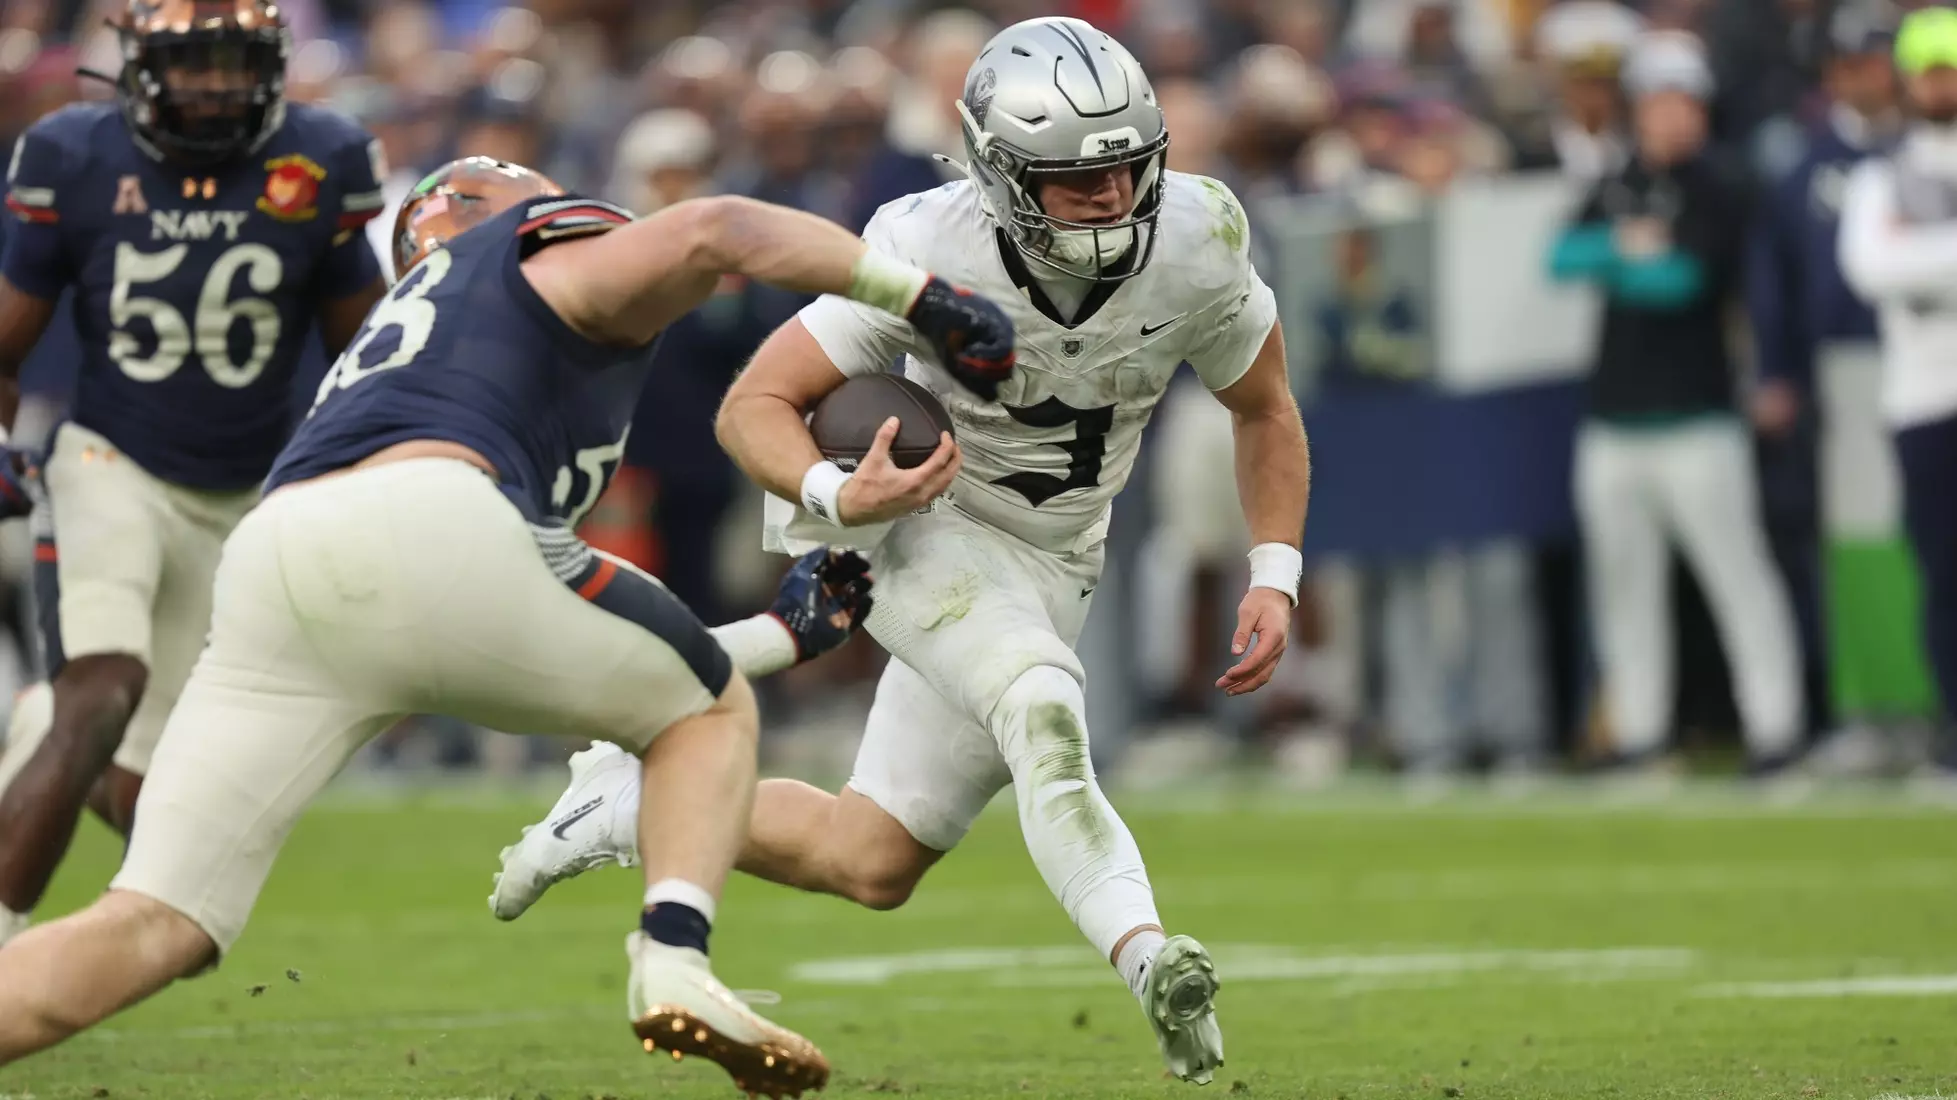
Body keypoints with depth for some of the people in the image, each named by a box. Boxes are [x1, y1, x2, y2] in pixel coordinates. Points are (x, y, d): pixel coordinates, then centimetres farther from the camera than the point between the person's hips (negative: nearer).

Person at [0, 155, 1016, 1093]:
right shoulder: (556, 255, 26)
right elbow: (715, 232, 2)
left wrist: (789, 631, 49)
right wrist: (924, 296, 9)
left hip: (267, 574, 6)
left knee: (154, 931, 3)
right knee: (709, 713, 18)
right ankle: (674, 960, -7)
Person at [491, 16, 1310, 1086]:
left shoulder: (1195, 246, -18)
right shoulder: (935, 255, -26)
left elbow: (1266, 412, 1)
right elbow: (754, 405, -20)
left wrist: (1274, 578, -11)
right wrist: (837, 496, -41)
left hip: (1046, 566, 5)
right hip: (921, 520, -5)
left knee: (870, 865, 6)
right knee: (1042, 713, -35)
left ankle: (636, 800, 27)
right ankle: (1147, 958, -46)